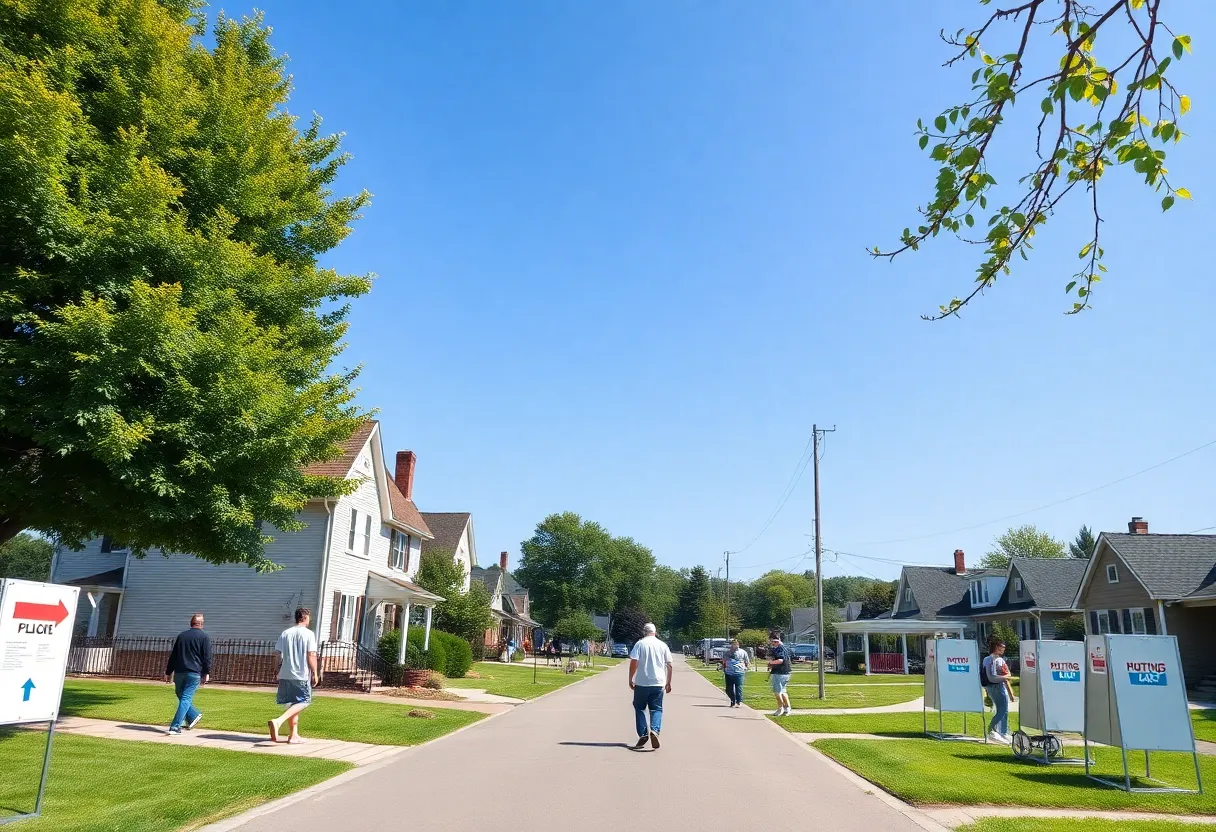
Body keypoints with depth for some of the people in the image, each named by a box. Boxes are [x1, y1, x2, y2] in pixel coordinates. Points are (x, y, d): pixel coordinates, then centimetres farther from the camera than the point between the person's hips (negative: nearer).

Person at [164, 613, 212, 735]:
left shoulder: (181, 635, 13)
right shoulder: (204, 637, -1)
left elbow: (173, 655, 17)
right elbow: (207, 657, -6)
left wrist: (168, 672, 22)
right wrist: (207, 673, -1)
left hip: (179, 672, 4)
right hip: (194, 673, -4)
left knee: (182, 697, 20)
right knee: (186, 699, -3)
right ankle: (175, 727, -8)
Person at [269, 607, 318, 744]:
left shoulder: (285, 633, 8)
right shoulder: (309, 634, -7)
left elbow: (279, 655, 9)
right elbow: (311, 656, -11)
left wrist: (279, 671, 20)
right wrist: (314, 673, -4)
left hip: (286, 675, 6)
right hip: (302, 675, -6)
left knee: (292, 704, 15)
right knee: (302, 702, 0)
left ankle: (294, 735, 17)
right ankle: (278, 721, -20)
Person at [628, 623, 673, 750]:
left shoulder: (640, 644, -2)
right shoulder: (663, 645, 7)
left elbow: (633, 663, -10)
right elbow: (669, 665, 9)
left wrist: (631, 679, -1)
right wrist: (668, 683, 16)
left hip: (641, 683, -2)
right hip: (658, 683, 2)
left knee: (639, 708, 11)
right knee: (656, 709, 6)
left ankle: (643, 734, 3)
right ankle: (655, 730, -18)